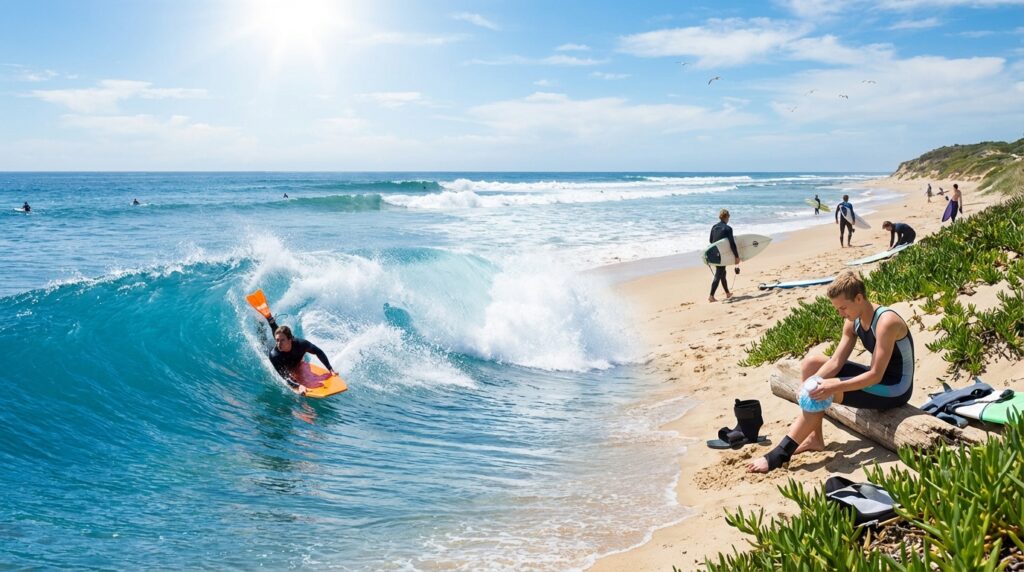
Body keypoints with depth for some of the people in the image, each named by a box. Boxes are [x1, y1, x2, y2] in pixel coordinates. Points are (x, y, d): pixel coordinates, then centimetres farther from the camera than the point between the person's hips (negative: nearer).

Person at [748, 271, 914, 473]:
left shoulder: (885, 322, -26)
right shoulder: (853, 320, -1)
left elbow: (875, 376, -30)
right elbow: (835, 362, -4)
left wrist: (833, 387, -36)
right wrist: (811, 383, -20)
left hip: (895, 390, -9)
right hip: (876, 377, 9)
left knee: (825, 393, -24)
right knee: (811, 363, 2)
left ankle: (779, 455, -21)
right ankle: (815, 437, 2)